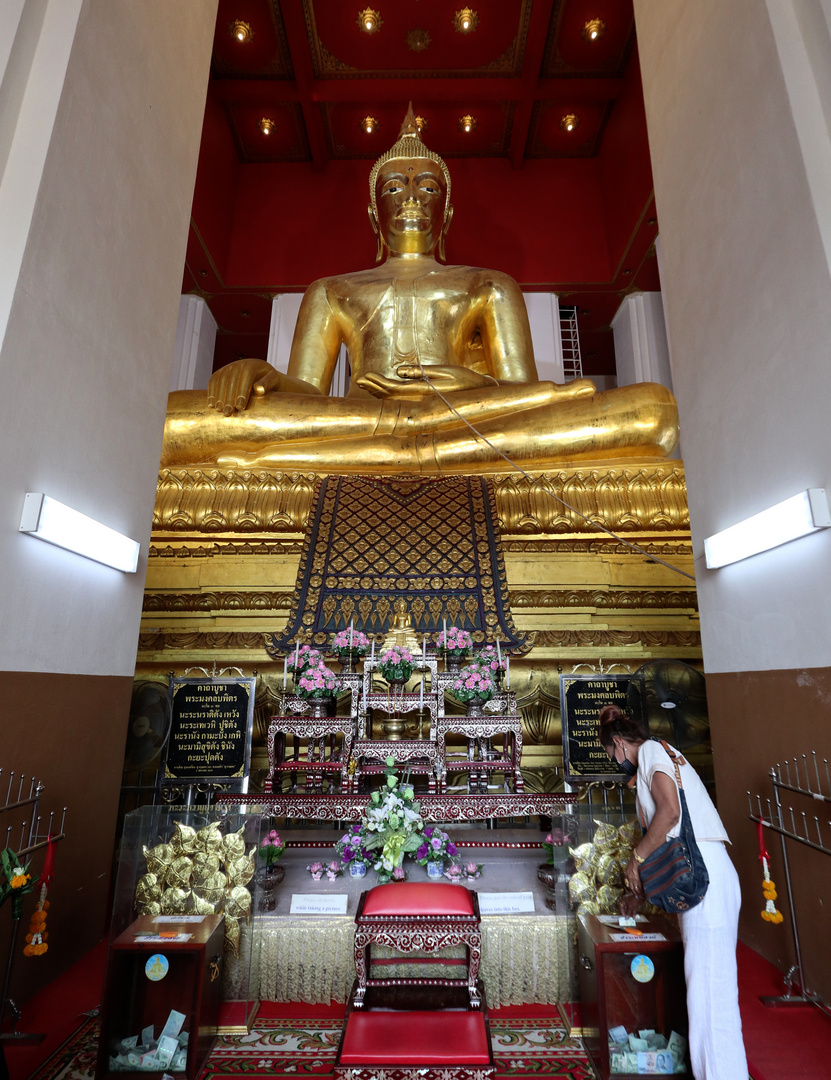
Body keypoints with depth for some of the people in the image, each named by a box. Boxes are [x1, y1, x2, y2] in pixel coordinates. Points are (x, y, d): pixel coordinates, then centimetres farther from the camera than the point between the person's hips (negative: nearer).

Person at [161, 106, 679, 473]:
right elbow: (302, 394, 15)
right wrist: (258, 373, -10)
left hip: (479, 438, 1)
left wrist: (473, 384, -10)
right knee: (177, 413, -23)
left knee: (653, 406, -24)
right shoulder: (331, 292, 29)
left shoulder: (490, 286, 27)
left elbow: (523, 396, 13)